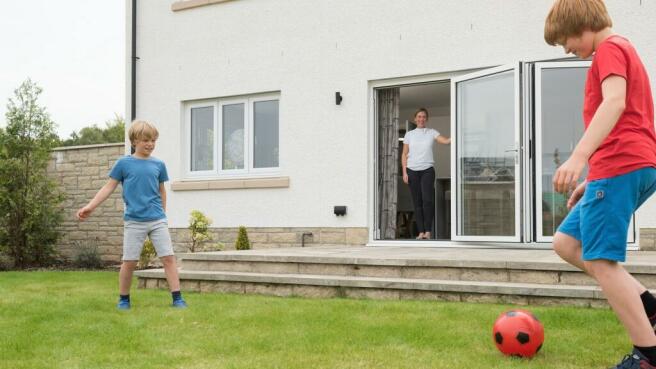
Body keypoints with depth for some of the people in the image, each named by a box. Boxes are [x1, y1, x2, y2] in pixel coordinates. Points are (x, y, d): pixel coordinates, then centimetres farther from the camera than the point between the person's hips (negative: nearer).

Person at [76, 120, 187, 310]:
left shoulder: (159, 165, 7)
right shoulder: (123, 163, 0)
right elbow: (109, 187, 2)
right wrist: (90, 207, -5)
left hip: (158, 220, 2)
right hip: (134, 221, -2)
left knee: (168, 257, -5)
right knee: (129, 262, 2)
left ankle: (177, 298, -2)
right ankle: (123, 299, 19)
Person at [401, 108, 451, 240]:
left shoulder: (432, 133, 9)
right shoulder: (409, 134, 11)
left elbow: (446, 141, -4)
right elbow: (404, 154, 10)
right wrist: (404, 172, 1)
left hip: (427, 170, -1)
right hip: (412, 170, 1)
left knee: (428, 199, -15)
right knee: (417, 202, 0)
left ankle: (428, 231, -9)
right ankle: (421, 231, 3)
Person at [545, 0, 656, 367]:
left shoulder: (610, 48, -5)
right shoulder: (623, 51, 26)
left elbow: (615, 102, -24)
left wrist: (578, 158, -34)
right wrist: (592, 178, 25)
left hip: (620, 166, -10)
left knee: (600, 260, -9)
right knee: (567, 242, 11)